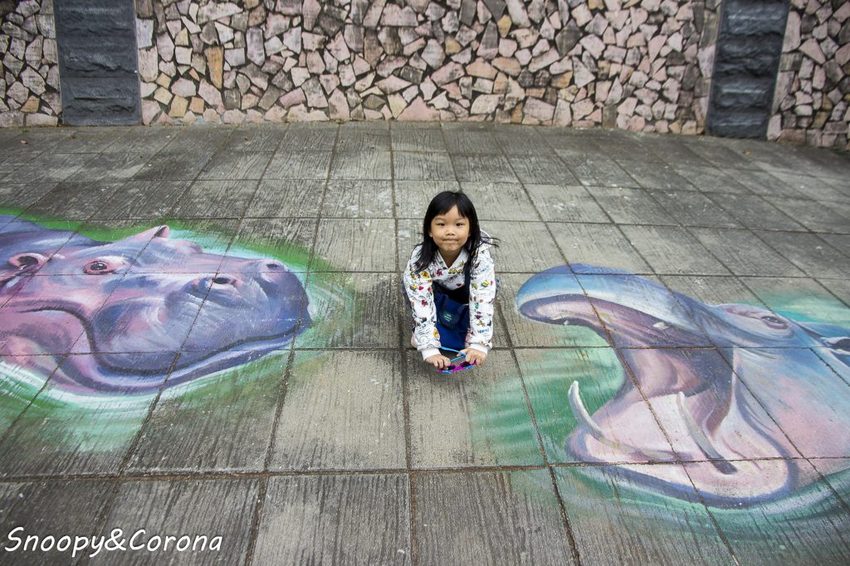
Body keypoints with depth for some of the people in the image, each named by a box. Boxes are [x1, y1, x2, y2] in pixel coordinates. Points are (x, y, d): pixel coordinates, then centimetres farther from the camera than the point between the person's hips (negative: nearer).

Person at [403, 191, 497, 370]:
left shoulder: (480, 256, -37)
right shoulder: (420, 259, -37)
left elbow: (483, 301, -39)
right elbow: (421, 303, -38)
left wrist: (479, 345, -47)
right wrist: (430, 349, -45)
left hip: (464, 293, 1)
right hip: (436, 292, -1)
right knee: (412, 287, -25)